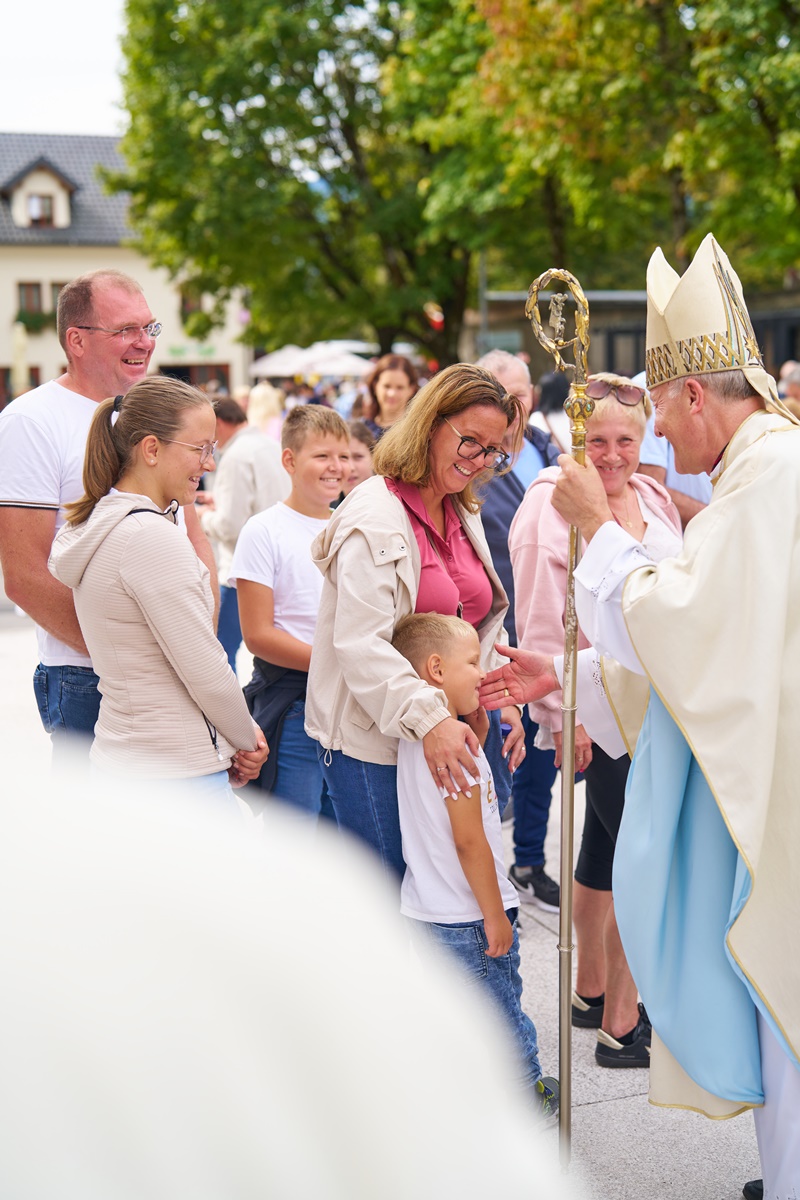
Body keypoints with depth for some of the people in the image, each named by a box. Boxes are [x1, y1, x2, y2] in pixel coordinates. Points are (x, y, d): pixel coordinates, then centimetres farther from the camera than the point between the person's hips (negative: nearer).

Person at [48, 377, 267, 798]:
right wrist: (247, 740, 1)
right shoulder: (151, 536, -18)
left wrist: (239, 734, 6)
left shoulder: (99, 523, 11)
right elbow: (207, 672, -17)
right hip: (175, 775, -10)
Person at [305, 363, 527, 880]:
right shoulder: (375, 517, -15)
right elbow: (361, 644, -24)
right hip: (373, 739, -8)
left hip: (451, 730, 8)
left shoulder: (464, 514, 13)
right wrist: (428, 719, -34)